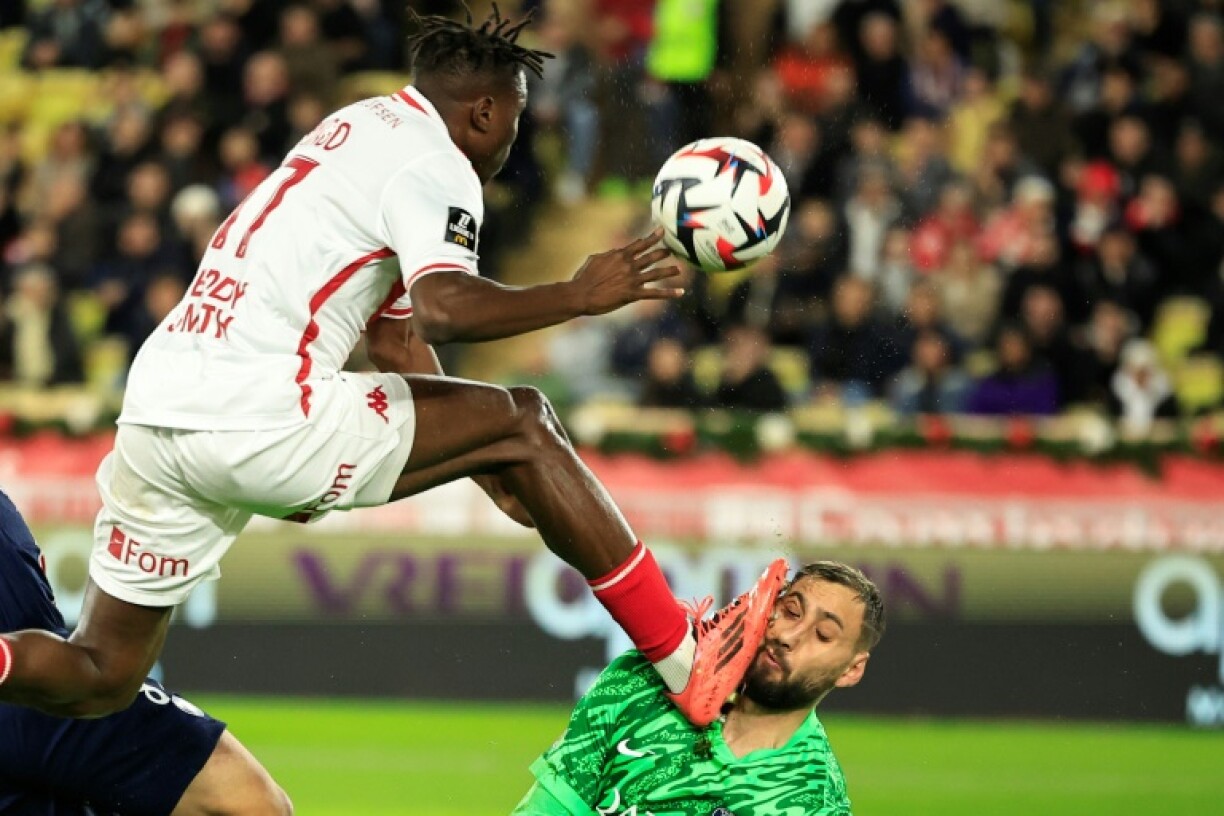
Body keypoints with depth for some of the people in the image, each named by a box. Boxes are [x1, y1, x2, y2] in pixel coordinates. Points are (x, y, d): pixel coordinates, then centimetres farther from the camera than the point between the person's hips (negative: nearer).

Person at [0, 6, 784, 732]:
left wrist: (495, 472, 33)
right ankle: (687, 665, 3)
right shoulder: (434, 165, -2)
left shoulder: (360, 131, 27)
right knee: (523, 420, 3)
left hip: (154, 413, 9)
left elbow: (398, 339, 32)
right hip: (259, 414, -8)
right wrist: (579, 295, -11)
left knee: (102, 679, 13)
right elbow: (442, 308, -22)